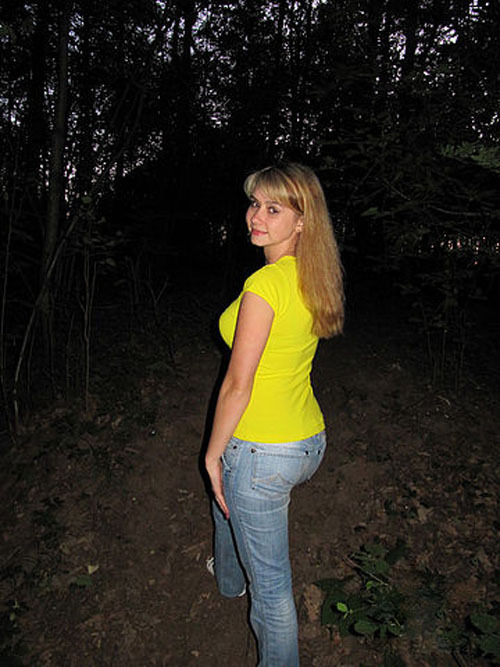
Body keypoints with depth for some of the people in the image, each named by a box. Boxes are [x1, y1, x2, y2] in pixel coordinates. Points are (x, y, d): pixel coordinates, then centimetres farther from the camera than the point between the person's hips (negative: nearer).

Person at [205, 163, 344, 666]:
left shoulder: (264, 285, -24)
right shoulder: (312, 278, 2)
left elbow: (237, 386, -21)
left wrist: (213, 453, -6)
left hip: (263, 453, -10)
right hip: (309, 439, 10)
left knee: (270, 583, 13)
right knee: (227, 501, 37)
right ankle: (228, 577, 64)